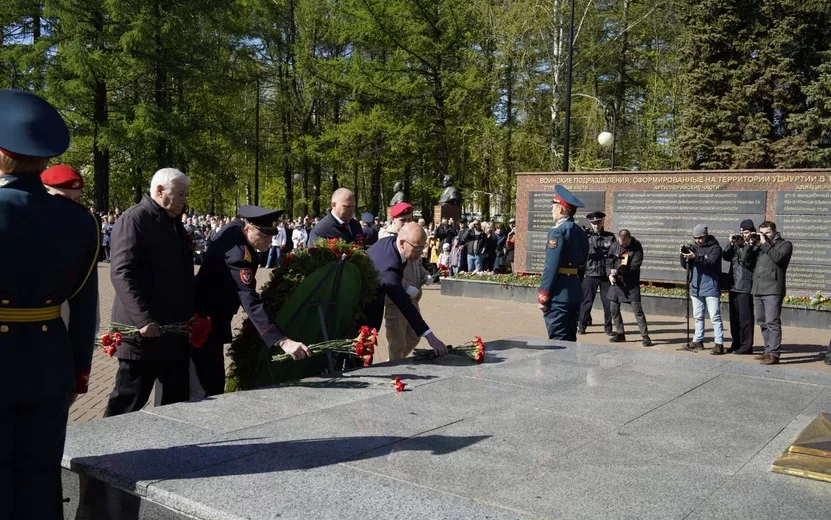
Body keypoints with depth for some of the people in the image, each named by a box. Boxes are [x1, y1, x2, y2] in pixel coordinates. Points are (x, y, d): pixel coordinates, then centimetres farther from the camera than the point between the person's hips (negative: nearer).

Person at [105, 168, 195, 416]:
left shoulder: (175, 222, 17)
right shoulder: (134, 219, -10)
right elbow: (122, 273, -20)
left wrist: (190, 316, 18)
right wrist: (143, 319, -26)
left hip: (175, 330, 9)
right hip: (144, 330, -8)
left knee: (177, 400, 11)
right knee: (129, 400, 1)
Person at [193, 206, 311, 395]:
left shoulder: (235, 228, -5)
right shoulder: (236, 255, -34)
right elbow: (252, 304, -44)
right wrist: (283, 341, -52)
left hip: (209, 318, 10)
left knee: (213, 383, 16)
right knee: (214, 387, -10)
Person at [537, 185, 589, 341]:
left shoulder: (558, 231, -13)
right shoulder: (581, 233, 12)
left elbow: (551, 267, -18)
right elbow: (582, 265, 15)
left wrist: (542, 296, -14)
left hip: (559, 293, -8)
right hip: (576, 292, 9)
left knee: (558, 341, -4)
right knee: (570, 339, 14)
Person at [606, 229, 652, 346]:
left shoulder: (637, 247, -7)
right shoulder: (614, 246, 4)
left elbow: (635, 266, -13)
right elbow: (608, 261, 9)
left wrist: (619, 271, -23)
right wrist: (610, 274, -11)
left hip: (631, 283, -4)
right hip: (616, 282, 5)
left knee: (637, 309, -8)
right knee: (613, 309, 6)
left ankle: (645, 336, -4)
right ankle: (620, 333, 20)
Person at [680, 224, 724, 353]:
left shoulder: (715, 248, -7)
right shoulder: (694, 247, 9)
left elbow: (711, 263, -24)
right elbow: (685, 266, 8)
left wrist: (695, 258, -35)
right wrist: (684, 255, -11)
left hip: (711, 288, -6)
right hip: (696, 288, 6)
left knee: (715, 316, -5)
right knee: (698, 316, 14)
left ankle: (719, 343, -4)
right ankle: (698, 341, 23)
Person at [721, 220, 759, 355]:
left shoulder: (755, 247, -4)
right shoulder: (737, 245, 14)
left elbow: (746, 261, -17)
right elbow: (726, 257, 5)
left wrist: (748, 245, -20)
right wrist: (731, 244, -3)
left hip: (745, 287, -7)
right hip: (733, 286, 7)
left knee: (745, 318, -5)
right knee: (734, 317, 13)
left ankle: (747, 346, 0)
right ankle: (736, 344, 22)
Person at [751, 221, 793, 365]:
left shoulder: (785, 244, 4)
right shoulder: (761, 246, 22)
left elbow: (778, 257, -16)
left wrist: (765, 244, -10)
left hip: (773, 291, -7)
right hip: (758, 290, 7)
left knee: (772, 323, -11)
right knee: (762, 323, 12)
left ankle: (774, 354, -10)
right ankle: (768, 351, 20)